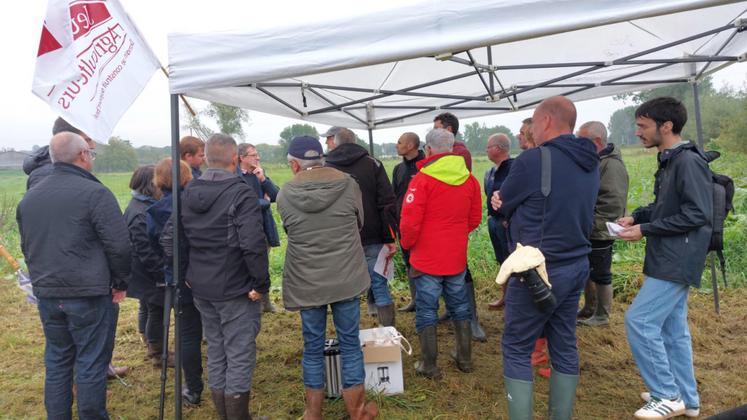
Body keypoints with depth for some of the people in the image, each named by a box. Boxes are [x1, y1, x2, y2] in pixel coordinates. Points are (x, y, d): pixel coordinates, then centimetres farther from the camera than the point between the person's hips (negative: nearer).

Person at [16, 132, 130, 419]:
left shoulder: (29, 197, 9)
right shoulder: (94, 193, -14)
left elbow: (27, 247, 17)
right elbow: (119, 245, -17)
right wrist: (120, 282, -4)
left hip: (47, 295, 7)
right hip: (89, 295, -6)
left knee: (57, 361, 18)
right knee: (91, 363, 4)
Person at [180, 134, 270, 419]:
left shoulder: (187, 194, 6)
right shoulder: (242, 194, -16)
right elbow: (253, 245, -25)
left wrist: (185, 275, 15)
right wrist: (261, 283, -15)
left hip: (201, 288, 7)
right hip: (236, 290, -7)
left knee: (215, 352, 18)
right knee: (240, 356, 5)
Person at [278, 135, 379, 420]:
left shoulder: (284, 195, -6)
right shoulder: (348, 185, -6)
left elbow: (291, 233, 7)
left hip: (306, 283, 1)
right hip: (347, 279, 0)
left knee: (313, 347, 14)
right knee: (350, 344, 12)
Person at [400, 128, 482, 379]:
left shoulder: (422, 179, -16)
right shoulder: (469, 179, 2)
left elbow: (409, 222, -18)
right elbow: (475, 219, 10)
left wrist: (407, 244, 1)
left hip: (426, 257, -5)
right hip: (457, 257, 5)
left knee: (426, 310, 7)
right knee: (459, 306, 18)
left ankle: (429, 366, 16)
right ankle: (464, 359, 30)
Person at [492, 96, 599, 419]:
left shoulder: (533, 160, -18)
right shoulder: (590, 163, 8)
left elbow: (502, 204, -6)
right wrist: (513, 203, -1)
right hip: (576, 265, 8)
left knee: (517, 348, 4)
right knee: (564, 346, 16)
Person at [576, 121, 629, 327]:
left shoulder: (612, 165, -19)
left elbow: (613, 204, -25)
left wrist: (591, 225, -22)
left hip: (599, 234, -9)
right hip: (586, 232, 9)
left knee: (600, 276, 5)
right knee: (586, 273, 19)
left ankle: (602, 316, 20)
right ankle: (588, 310, 34)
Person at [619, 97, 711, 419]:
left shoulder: (689, 161, -17)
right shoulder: (668, 160, 12)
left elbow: (698, 214, -22)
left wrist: (645, 230, -19)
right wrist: (636, 216, 6)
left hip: (677, 260, -10)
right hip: (669, 258, 10)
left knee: (639, 320, -8)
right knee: (673, 327, 15)